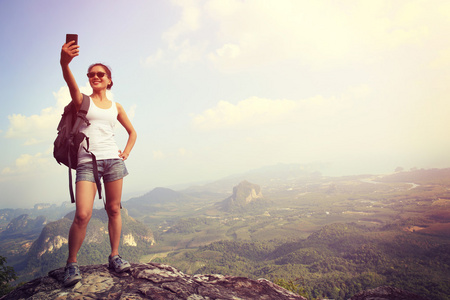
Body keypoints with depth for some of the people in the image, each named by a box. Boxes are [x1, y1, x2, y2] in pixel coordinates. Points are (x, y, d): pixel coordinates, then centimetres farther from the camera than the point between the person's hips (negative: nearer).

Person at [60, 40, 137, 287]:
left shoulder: (116, 107, 16)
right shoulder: (82, 100, 7)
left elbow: (132, 132, 25)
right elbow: (70, 82, -16)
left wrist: (126, 153, 11)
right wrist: (64, 62, -36)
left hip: (113, 159, 3)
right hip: (87, 162, -3)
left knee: (114, 209, 4)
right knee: (82, 214, -12)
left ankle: (114, 256, 16)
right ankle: (71, 263, 6)